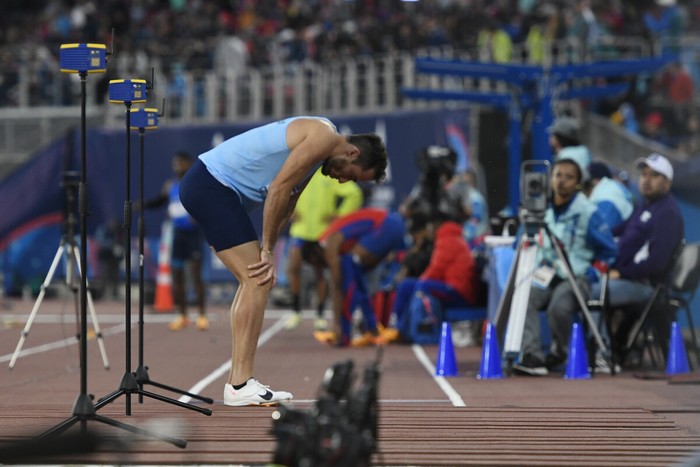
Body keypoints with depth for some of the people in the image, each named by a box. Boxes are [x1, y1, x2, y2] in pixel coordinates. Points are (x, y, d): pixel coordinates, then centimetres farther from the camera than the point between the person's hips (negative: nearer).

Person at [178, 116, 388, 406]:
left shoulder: (315, 153, 19)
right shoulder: (324, 137, -13)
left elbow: (284, 207, 15)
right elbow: (278, 189, -17)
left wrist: (267, 252, 3)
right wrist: (267, 250, -10)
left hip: (205, 187, 11)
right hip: (211, 185, -11)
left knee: (255, 280, 11)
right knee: (257, 281, -13)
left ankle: (237, 381, 10)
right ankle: (240, 385, -15)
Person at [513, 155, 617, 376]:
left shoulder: (587, 212, -4)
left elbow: (609, 250, 1)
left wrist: (591, 273, -8)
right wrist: (537, 268, 9)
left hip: (577, 277, -4)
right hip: (546, 276, 4)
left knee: (559, 306, -35)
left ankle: (560, 354, -7)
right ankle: (532, 357, -34)